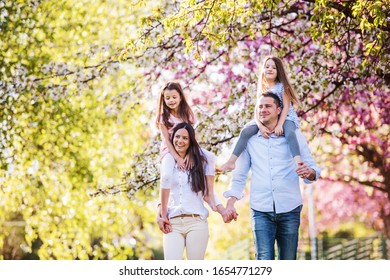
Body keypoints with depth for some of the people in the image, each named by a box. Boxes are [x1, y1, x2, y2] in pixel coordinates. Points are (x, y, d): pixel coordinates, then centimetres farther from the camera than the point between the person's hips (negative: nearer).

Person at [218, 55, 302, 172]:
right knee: (246, 131, -18)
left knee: (289, 132, -38)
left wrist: (279, 125, -24)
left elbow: (286, 106, -10)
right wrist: (260, 126, -20)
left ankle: (298, 163, -53)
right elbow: (257, 109, 0)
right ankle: (231, 162, -22)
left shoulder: (282, 86, -2)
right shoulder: (262, 88, 10)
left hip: (285, 117, -4)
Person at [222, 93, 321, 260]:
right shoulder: (249, 139, 9)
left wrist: (309, 173, -18)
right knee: (264, 261, -12)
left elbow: (313, 169, 6)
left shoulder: (294, 136, 6)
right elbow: (239, 176, 13)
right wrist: (230, 204, 0)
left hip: (289, 209, 0)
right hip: (261, 210, 0)